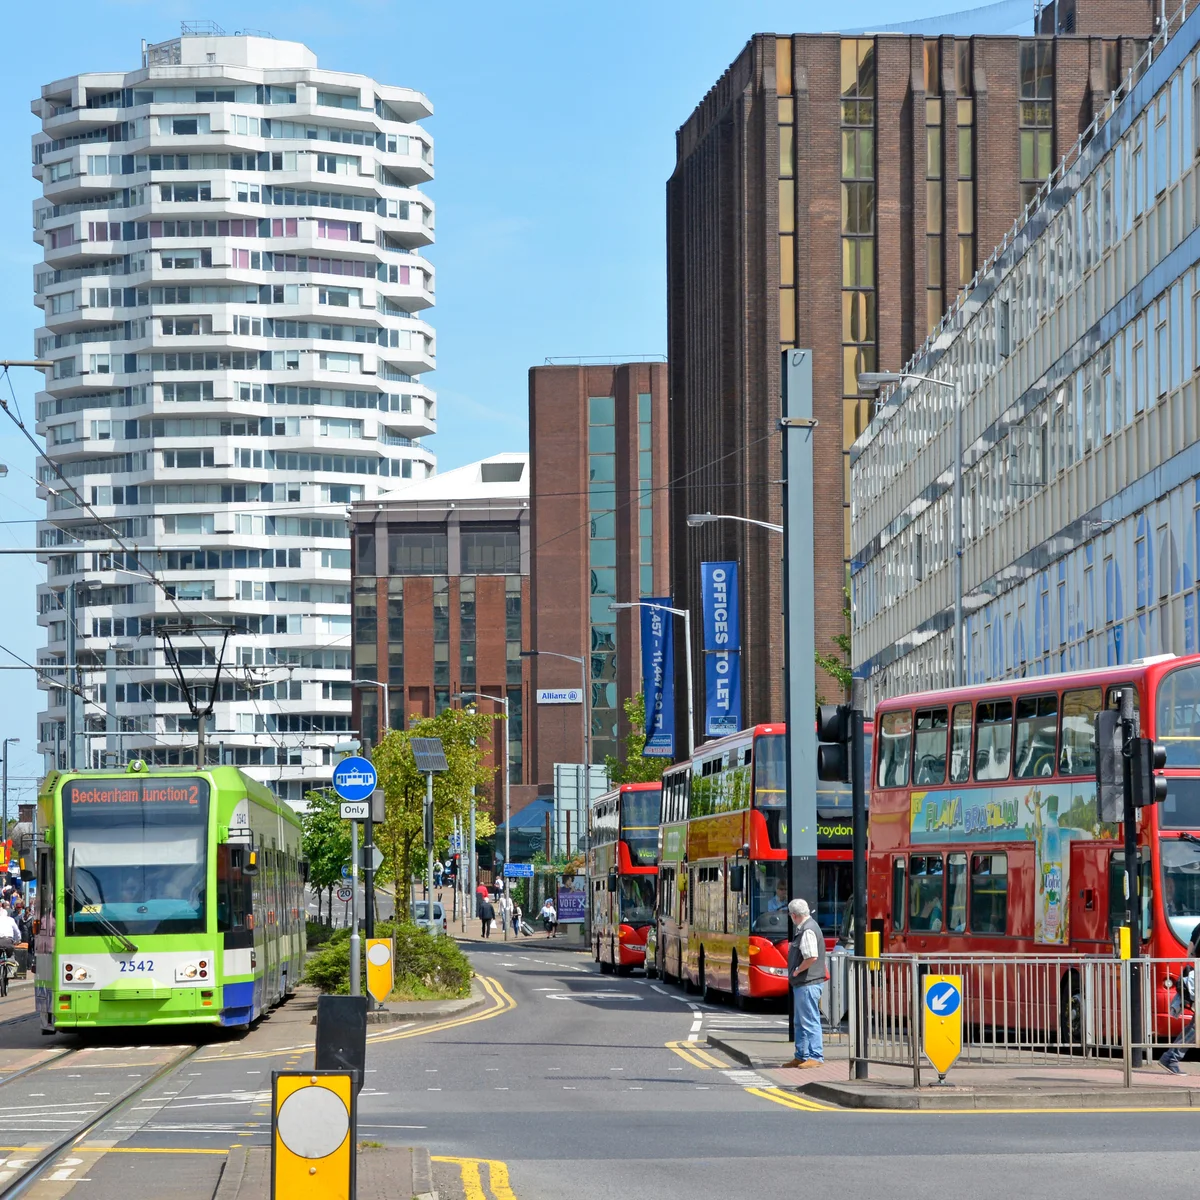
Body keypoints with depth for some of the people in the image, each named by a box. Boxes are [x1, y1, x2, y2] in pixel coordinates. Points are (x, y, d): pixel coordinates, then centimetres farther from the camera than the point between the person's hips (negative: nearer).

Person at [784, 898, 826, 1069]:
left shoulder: (808, 931, -18)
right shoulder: (805, 928, 15)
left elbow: (812, 957, -28)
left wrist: (797, 971, -15)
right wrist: (795, 973, 12)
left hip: (808, 984, -11)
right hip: (802, 983, 11)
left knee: (810, 1021, -7)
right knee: (801, 1022, 16)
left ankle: (816, 1057, -4)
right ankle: (801, 1056, 23)